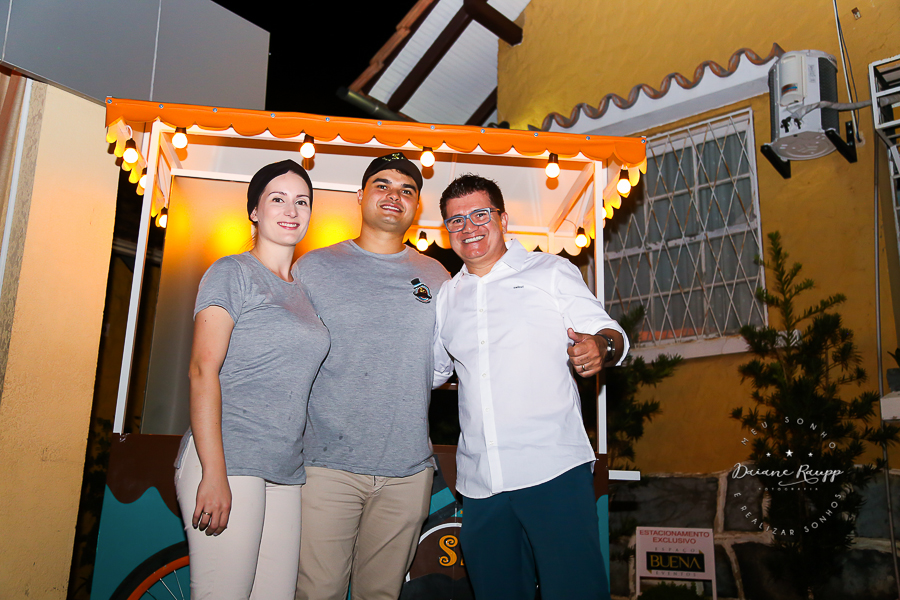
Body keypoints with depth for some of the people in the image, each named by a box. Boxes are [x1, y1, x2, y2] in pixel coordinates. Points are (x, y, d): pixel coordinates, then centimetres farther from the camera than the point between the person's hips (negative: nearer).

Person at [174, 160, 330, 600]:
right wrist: (214, 473, -17)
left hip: (285, 472, 6)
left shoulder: (303, 290, 19)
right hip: (229, 461, -6)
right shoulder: (233, 273, 0)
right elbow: (203, 370, -9)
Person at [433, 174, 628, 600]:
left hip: (555, 469, -4)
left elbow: (610, 333, 0)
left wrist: (600, 348, -22)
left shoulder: (551, 272, 6)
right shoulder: (446, 297, 17)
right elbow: (432, 369, 28)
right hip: (479, 484, 4)